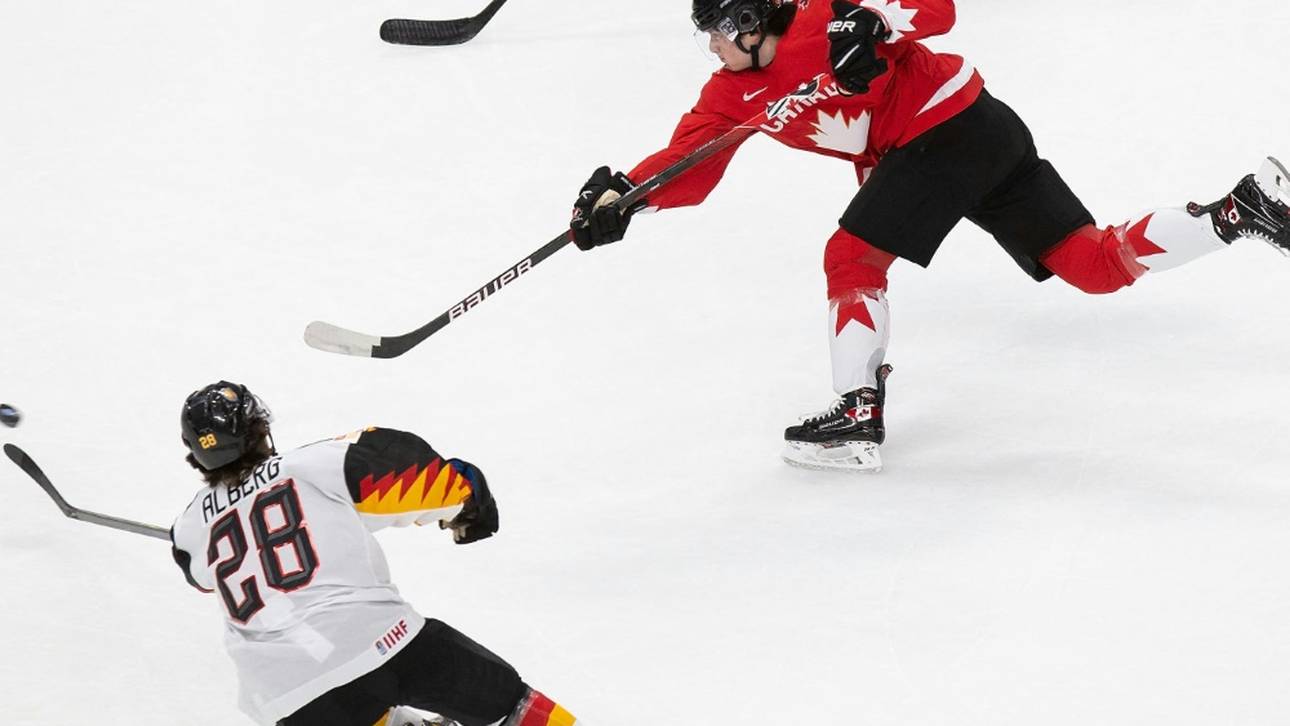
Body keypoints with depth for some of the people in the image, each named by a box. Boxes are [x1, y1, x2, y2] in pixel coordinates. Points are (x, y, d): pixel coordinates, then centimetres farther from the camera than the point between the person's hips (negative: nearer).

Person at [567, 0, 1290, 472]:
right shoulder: (732, 92, 7)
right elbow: (688, 165, 4)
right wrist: (621, 196, -11)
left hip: (952, 124, -9)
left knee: (852, 256, -10)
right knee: (1096, 265, 4)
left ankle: (859, 416, -5)